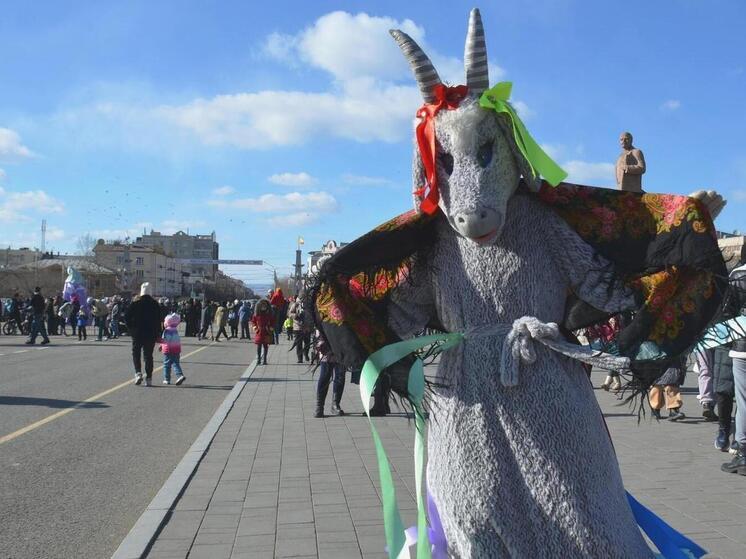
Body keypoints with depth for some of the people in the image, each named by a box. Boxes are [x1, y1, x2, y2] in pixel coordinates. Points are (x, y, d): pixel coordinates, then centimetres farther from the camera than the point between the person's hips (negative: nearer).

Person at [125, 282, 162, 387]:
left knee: (136, 353, 13)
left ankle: (138, 372, -6)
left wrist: (131, 329, 3)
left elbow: (127, 317, -8)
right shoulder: (155, 305, 0)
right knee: (148, 355, 7)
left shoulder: (136, 304, -6)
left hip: (137, 334, -1)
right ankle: (149, 378, 5)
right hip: (151, 334, 2)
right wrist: (158, 334, 6)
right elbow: (159, 320, 1)